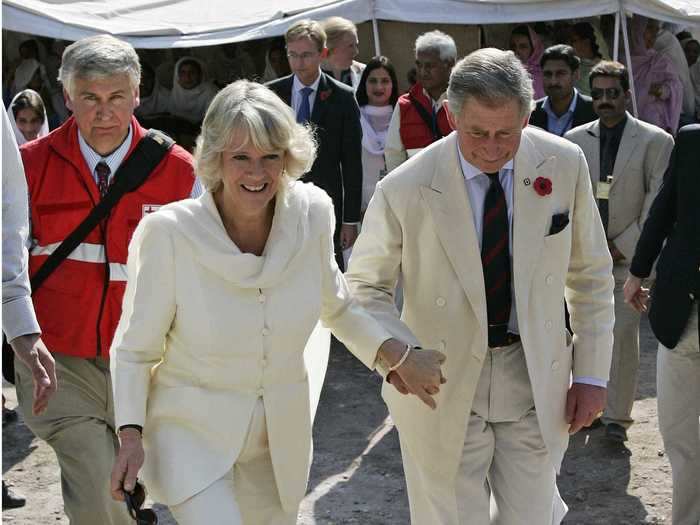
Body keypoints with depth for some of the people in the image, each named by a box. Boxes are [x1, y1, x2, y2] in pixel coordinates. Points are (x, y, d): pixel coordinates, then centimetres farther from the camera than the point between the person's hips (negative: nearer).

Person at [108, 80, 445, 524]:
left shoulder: (312, 212, -10)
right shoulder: (168, 233, -21)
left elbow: (336, 305, 9)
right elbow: (134, 350, -10)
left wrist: (401, 357, 1)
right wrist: (131, 435, -21)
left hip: (280, 438, 4)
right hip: (191, 434, -4)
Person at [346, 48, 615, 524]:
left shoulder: (565, 166, -9)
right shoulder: (406, 190, -17)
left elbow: (589, 274, 2)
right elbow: (366, 286, -4)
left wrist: (592, 373, 1)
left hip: (535, 379, 2)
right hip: (442, 384, -2)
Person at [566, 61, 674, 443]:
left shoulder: (656, 141, -2)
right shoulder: (574, 140, 7)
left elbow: (660, 203, -4)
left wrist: (622, 246, -7)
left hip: (630, 256, -3)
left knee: (623, 335, -5)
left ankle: (617, 417, 5)